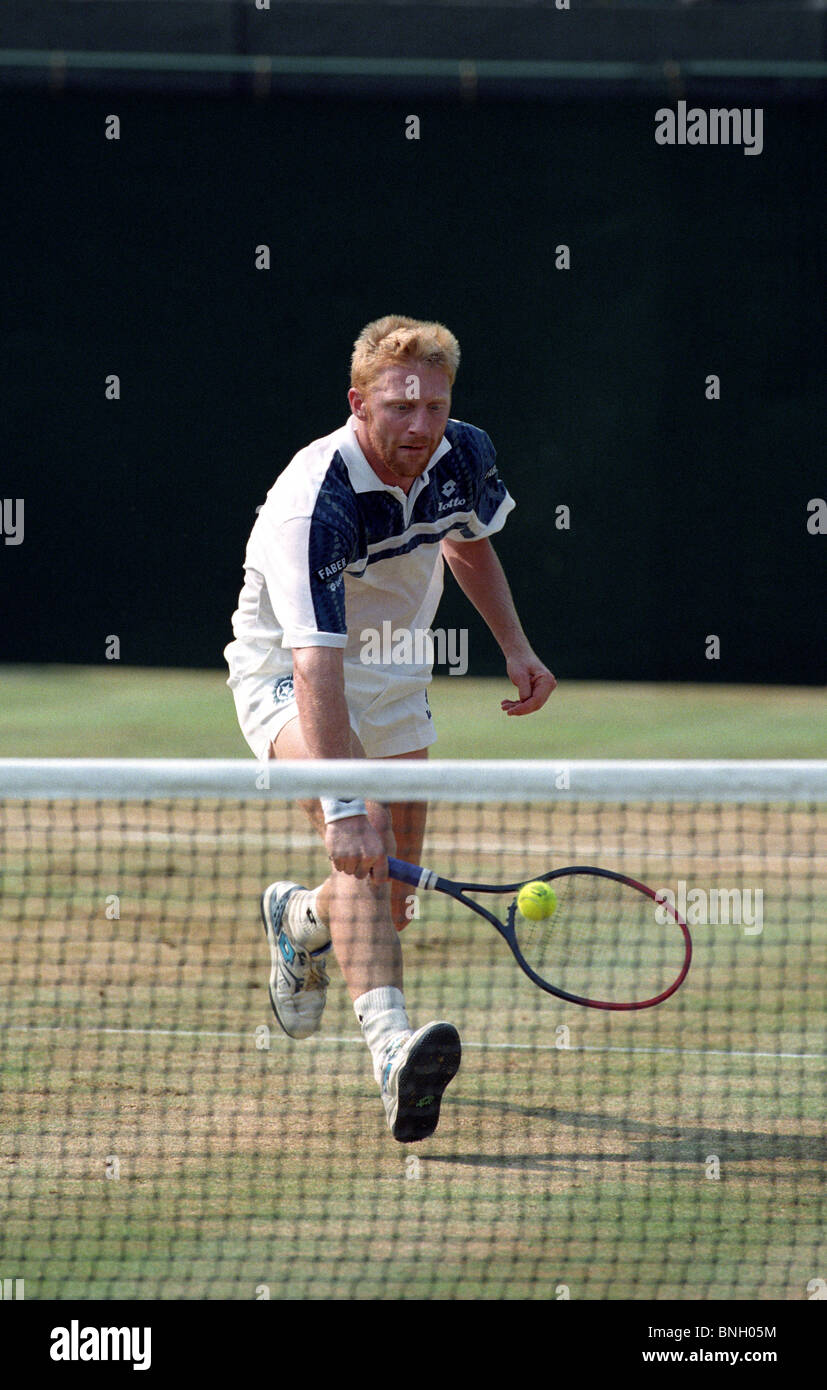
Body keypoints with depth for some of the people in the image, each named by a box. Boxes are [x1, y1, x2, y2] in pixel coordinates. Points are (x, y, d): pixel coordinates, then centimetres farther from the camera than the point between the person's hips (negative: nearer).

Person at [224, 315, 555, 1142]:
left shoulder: (464, 455, -13)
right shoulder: (314, 505, -34)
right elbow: (317, 668, -44)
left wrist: (514, 647, 7)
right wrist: (344, 808, -53)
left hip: (393, 667, 6)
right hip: (286, 670, -6)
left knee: (392, 900, 10)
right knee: (357, 841, -34)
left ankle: (299, 918, 46)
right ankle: (387, 1040, -49)